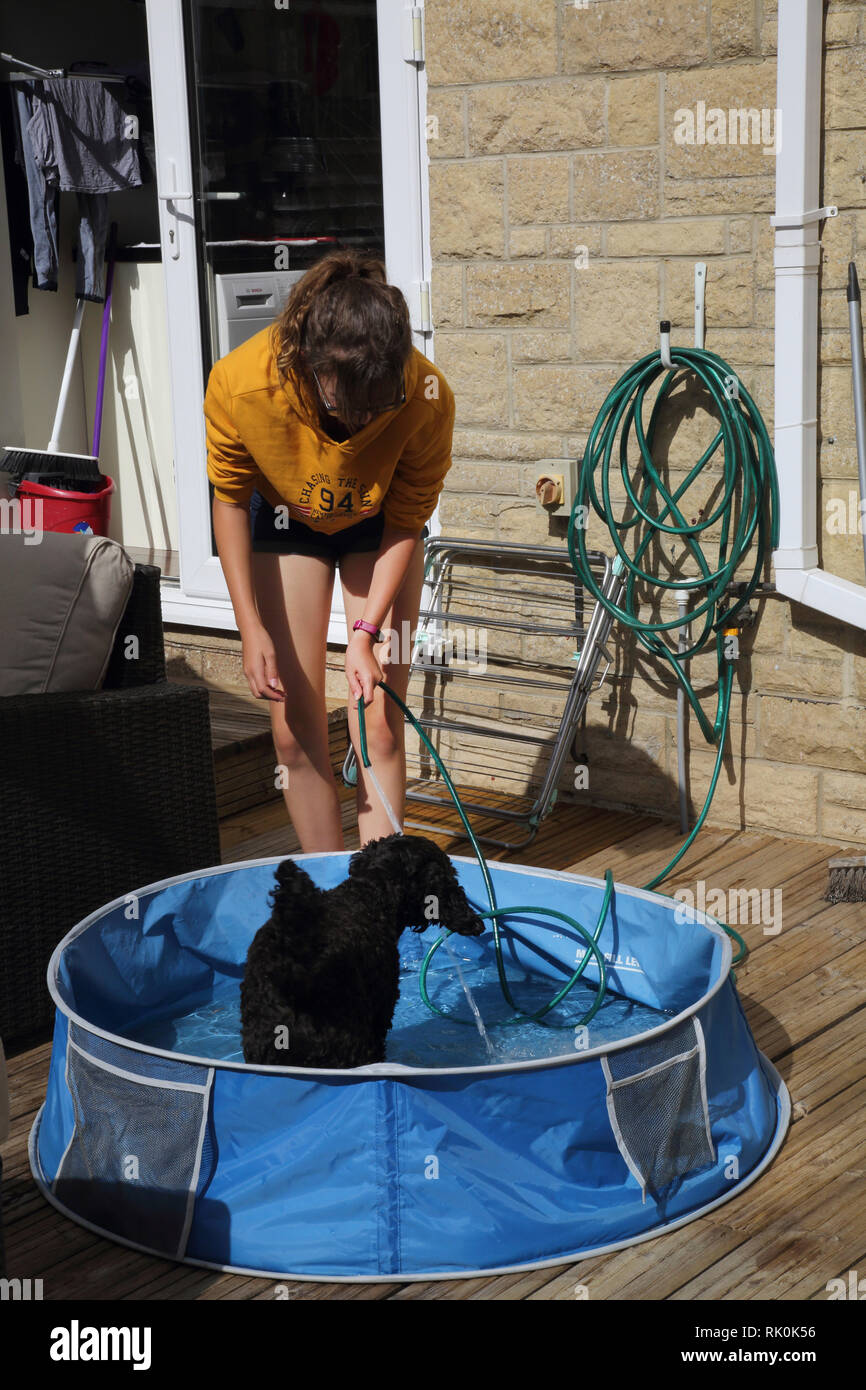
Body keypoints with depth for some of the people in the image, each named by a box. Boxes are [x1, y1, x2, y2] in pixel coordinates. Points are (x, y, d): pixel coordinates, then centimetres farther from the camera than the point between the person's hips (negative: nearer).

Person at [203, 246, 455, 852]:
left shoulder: (427, 397, -36)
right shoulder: (240, 383, -36)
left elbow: (406, 523, -17)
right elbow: (230, 501, -16)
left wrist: (366, 633, -22)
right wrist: (252, 626, -19)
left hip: (377, 529, 0)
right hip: (287, 524, 1)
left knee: (379, 727, -7)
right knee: (295, 732, -2)